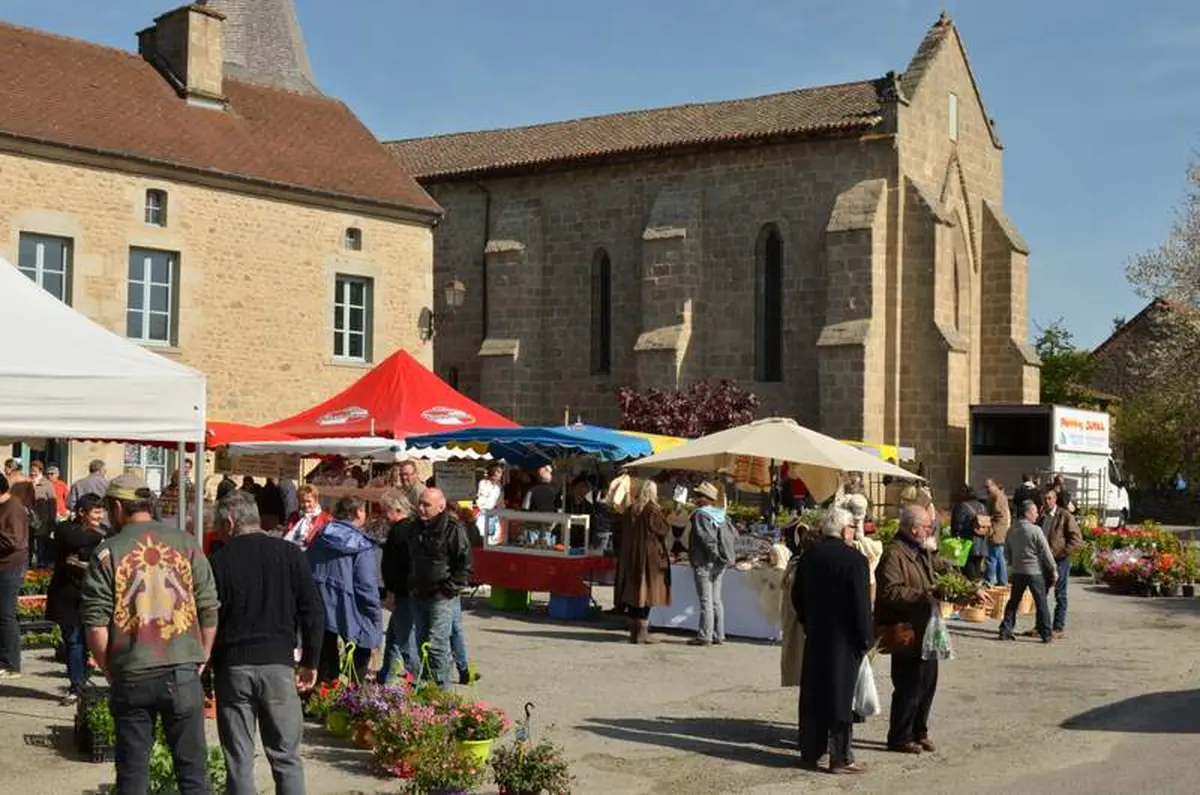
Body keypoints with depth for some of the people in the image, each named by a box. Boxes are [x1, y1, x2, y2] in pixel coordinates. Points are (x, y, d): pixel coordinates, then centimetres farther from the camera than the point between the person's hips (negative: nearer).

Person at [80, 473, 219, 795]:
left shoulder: (108, 553, -3)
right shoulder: (186, 544, 1)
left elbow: (96, 625, -7)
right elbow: (209, 610, 1)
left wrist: (108, 669, 7)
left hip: (130, 677, 0)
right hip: (182, 672, 1)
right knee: (192, 768, 9)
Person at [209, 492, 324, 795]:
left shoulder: (219, 562, -3)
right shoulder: (289, 553, 2)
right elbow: (313, 613, 1)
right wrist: (310, 662, 10)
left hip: (232, 667, -1)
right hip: (279, 664, 1)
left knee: (239, 762, 6)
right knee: (287, 758, 7)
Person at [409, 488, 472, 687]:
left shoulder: (454, 530, -11)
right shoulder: (416, 528, 12)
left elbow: (465, 565, -10)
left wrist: (449, 590, -13)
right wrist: (411, 585, 16)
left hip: (442, 598, -7)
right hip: (419, 596, 7)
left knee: (436, 644, -12)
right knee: (422, 644, 12)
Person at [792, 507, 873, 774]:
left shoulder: (809, 557, 5)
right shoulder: (855, 560, -15)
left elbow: (797, 597, 11)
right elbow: (862, 605, -16)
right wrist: (866, 638, -7)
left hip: (815, 638, 6)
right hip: (844, 639, -6)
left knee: (812, 695, 12)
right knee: (840, 697, 0)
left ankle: (810, 753, 19)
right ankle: (840, 757, 4)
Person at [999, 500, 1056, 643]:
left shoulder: (1011, 531, 5)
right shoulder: (1035, 530, -14)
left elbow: (1008, 552, 13)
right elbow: (1046, 552, -12)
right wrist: (1054, 570, -4)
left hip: (1017, 571, 5)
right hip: (1035, 571, -5)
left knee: (1013, 601, 13)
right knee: (1041, 603, 3)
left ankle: (1005, 630, 11)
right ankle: (1046, 634, 6)